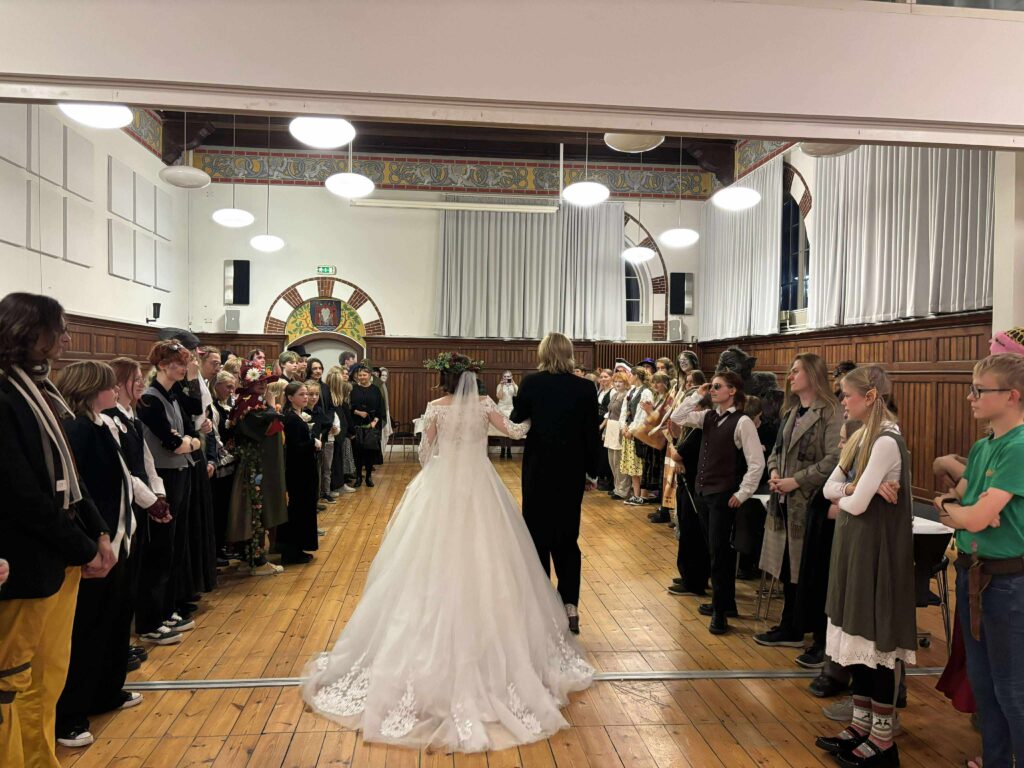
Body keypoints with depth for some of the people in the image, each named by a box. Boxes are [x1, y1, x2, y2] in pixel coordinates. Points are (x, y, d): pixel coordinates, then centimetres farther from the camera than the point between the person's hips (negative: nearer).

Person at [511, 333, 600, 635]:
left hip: (538, 468, -1)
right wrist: (591, 471, 7)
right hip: (571, 471, 1)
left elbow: (517, 421, 0)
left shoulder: (531, 383, -9)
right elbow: (592, 434, -2)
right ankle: (570, 603, 3)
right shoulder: (585, 388, -5)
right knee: (567, 537, 12)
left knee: (537, 536, 10)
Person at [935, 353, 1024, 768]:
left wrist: (951, 508, -3)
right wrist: (958, 508, -12)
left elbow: (976, 518, -24)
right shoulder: (982, 446, 7)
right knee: (981, 682, 19)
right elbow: (949, 501, 10)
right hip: (971, 573, 8)